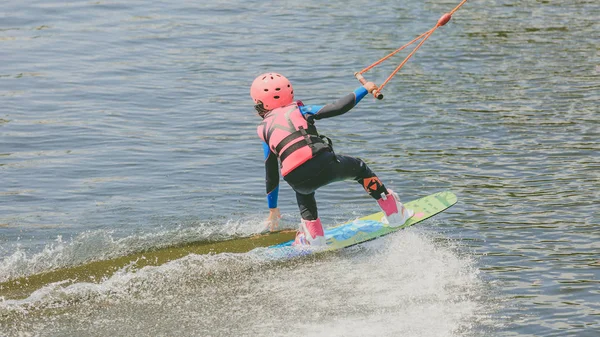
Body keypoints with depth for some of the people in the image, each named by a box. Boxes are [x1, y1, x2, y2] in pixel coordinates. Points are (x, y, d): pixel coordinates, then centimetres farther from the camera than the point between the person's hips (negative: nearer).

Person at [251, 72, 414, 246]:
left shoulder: (265, 130, 22)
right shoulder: (298, 110, 19)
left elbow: (271, 175, 27)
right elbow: (339, 108, 9)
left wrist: (273, 209, 38)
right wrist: (364, 89, 24)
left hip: (297, 179, 1)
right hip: (324, 164, -1)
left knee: (304, 193, 40)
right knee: (359, 167, 30)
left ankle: (314, 237, 27)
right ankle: (394, 213, 36)